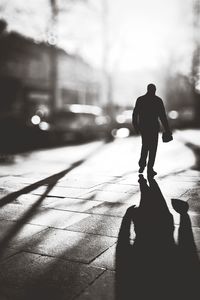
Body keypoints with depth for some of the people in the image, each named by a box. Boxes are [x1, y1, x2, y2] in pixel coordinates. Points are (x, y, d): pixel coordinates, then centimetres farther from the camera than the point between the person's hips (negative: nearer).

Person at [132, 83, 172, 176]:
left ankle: (142, 164, 11)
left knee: (145, 145, 21)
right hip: (153, 127, -3)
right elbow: (162, 116, -5)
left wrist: (136, 126, 13)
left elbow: (135, 114, 4)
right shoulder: (158, 100, -3)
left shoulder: (140, 99, 4)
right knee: (153, 147, 5)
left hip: (143, 127, 3)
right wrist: (167, 130, -2)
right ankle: (150, 169, 3)